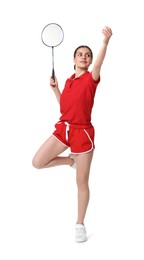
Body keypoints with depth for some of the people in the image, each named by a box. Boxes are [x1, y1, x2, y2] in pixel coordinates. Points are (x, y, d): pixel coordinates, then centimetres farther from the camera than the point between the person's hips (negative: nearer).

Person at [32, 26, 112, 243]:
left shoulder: (91, 78, -7)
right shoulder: (69, 81, 11)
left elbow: (98, 64, -31)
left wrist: (105, 42, -48)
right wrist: (55, 88, 7)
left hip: (82, 132, -5)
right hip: (63, 129, 6)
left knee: (82, 183, 2)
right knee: (37, 163, -1)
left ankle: (80, 225, 18)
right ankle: (71, 160, 23)